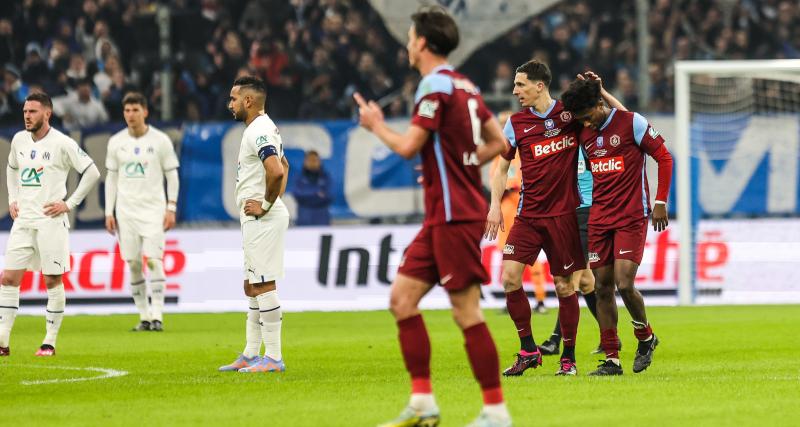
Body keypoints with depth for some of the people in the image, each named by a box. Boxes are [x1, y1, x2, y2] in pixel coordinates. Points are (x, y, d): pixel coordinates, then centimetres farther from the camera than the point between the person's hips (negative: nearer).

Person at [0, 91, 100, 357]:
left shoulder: (62, 143, -9)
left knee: (52, 281, 0)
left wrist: (69, 204, -8)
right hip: (23, 220, 6)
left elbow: (92, 173, -6)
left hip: (50, 221, -6)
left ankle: (50, 343, 7)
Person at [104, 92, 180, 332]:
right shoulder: (116, 142, 6)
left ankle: (157, 316, -12)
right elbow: (111, 178, 11)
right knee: (133, 264, 1)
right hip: (126, 211, 3)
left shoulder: (160, 140, -1)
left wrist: (171, 208, -5)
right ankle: (144, 316, 6)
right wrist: (109, 213, 7)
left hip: (154, 209, -3)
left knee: (153, 260, -13)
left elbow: (172, 175, 3)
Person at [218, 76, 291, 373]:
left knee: (264, 286, -9)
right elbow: (283, 167, 32)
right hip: (255, 219, 11)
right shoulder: (265, 129, 17)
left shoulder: (258, 132, -17)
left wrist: (265, 205, -20)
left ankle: (273, 357, -8)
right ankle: (250, 355, 21)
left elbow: (276, 171, -32)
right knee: (252, 287, 15)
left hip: (262, 219, -11)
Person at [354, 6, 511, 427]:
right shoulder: (463, 85, 14)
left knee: (466, 310, -8)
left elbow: (408, 146, -16)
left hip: (454, 215, -10)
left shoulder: (436, 85, -13)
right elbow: (498, 143, 17)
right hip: (443, 215, 10)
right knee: (402, 297, 9)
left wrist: (375, 124, 2)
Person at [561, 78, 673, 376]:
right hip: (599, 218, 6)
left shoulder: (632, 123, -7)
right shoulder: (585, 135, 9)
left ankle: (646, 337, 13)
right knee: (602, 287, 1)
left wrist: (660, 202, -5)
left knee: (624, 284, -15)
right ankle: (611, 359, 6)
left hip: (632, 217, -6)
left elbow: (664, 158, -2)